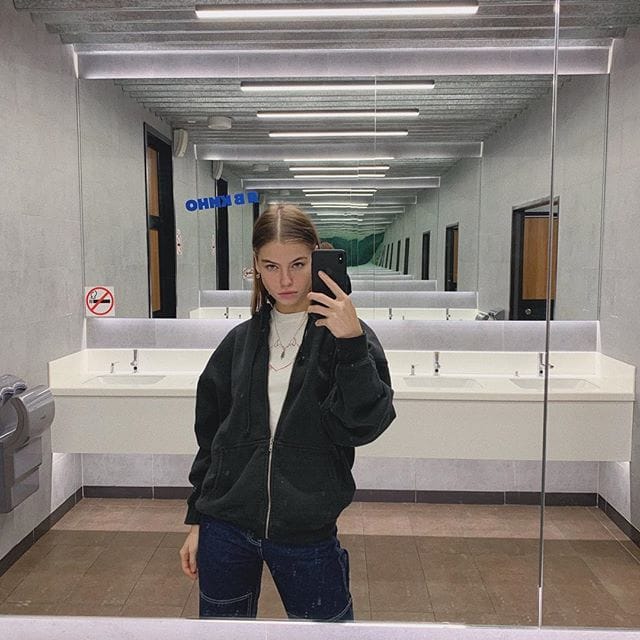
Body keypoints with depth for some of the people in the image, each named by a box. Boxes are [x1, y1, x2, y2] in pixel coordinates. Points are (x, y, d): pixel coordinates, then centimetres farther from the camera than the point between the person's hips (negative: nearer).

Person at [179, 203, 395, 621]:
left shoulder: (344, 334, -5)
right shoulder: (240, 341, 4)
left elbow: (362, 426, -17)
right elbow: (211, 434, 10)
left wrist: (351, 342, -27)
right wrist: (197, 521, 12)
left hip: (307, 535, -3)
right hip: (226, 531, 3)